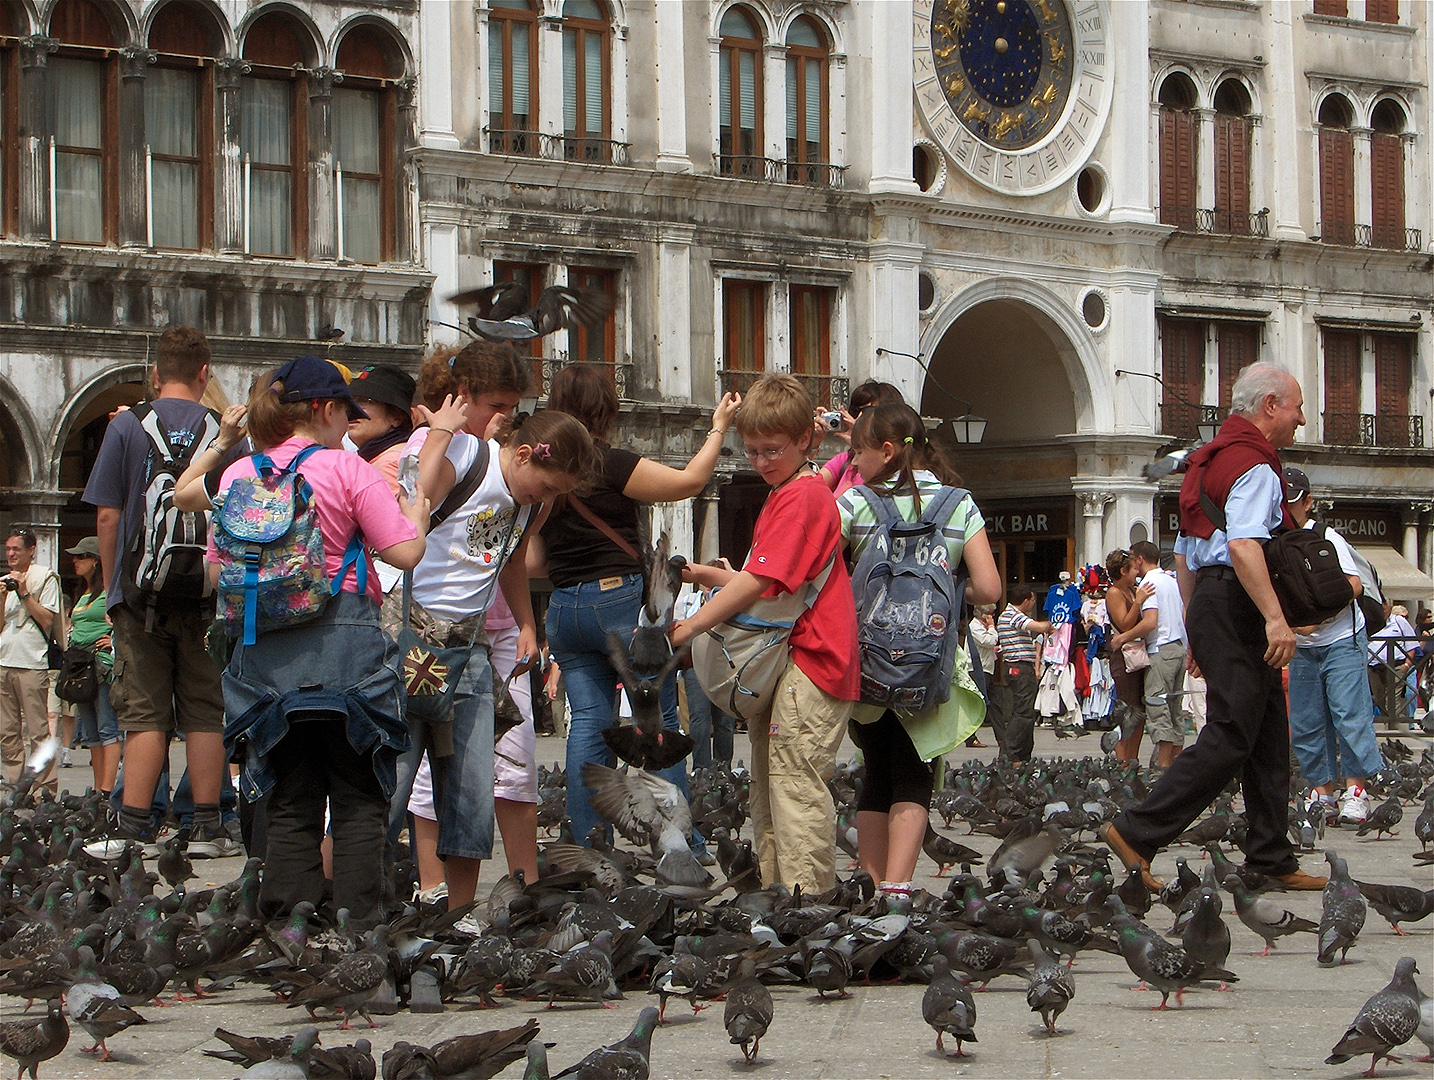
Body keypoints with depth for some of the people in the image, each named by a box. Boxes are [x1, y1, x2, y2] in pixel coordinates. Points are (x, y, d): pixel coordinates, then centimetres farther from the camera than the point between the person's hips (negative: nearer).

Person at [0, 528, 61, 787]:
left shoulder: (46, 578, 3)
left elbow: (47, 620, -6)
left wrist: (24, 593, -10)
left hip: (32, 664, -6)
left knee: (38, 731, -9)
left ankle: (47, 787, -8)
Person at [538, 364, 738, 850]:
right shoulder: (611, 464, -13)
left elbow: (533, 558, 9)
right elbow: (690, 481, -7)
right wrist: (718, 428, 5)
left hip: (563, 607, 6)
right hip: (620, 599, -6)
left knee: (588, 724, 6)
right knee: (659, 721, 2)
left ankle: (589, 851, 2)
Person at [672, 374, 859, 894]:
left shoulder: (802, 497, -12)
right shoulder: (783, 494, 22)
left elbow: (760, 582, -18)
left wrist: (691, 626, -14)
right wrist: (711, 576, 11)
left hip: (810, 660, -11)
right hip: (782, 661, 11)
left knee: (795, 783, -12)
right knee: (767, 783, 12)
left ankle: (807, 896, -12)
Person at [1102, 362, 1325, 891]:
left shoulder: (1212, 459, 21)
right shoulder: (1254, 464, -11)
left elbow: (1183, 552, 24)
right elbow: (1243, 544, -26)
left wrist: (1197, 625, 27)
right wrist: (1275, 616, -30)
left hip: (1210, 603, 11)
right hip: (1236, 607, -11)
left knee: (1267, 736, 12)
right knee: (1230, 738, -12)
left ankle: (1271, 857, 13)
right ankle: (1136, 833, -15)